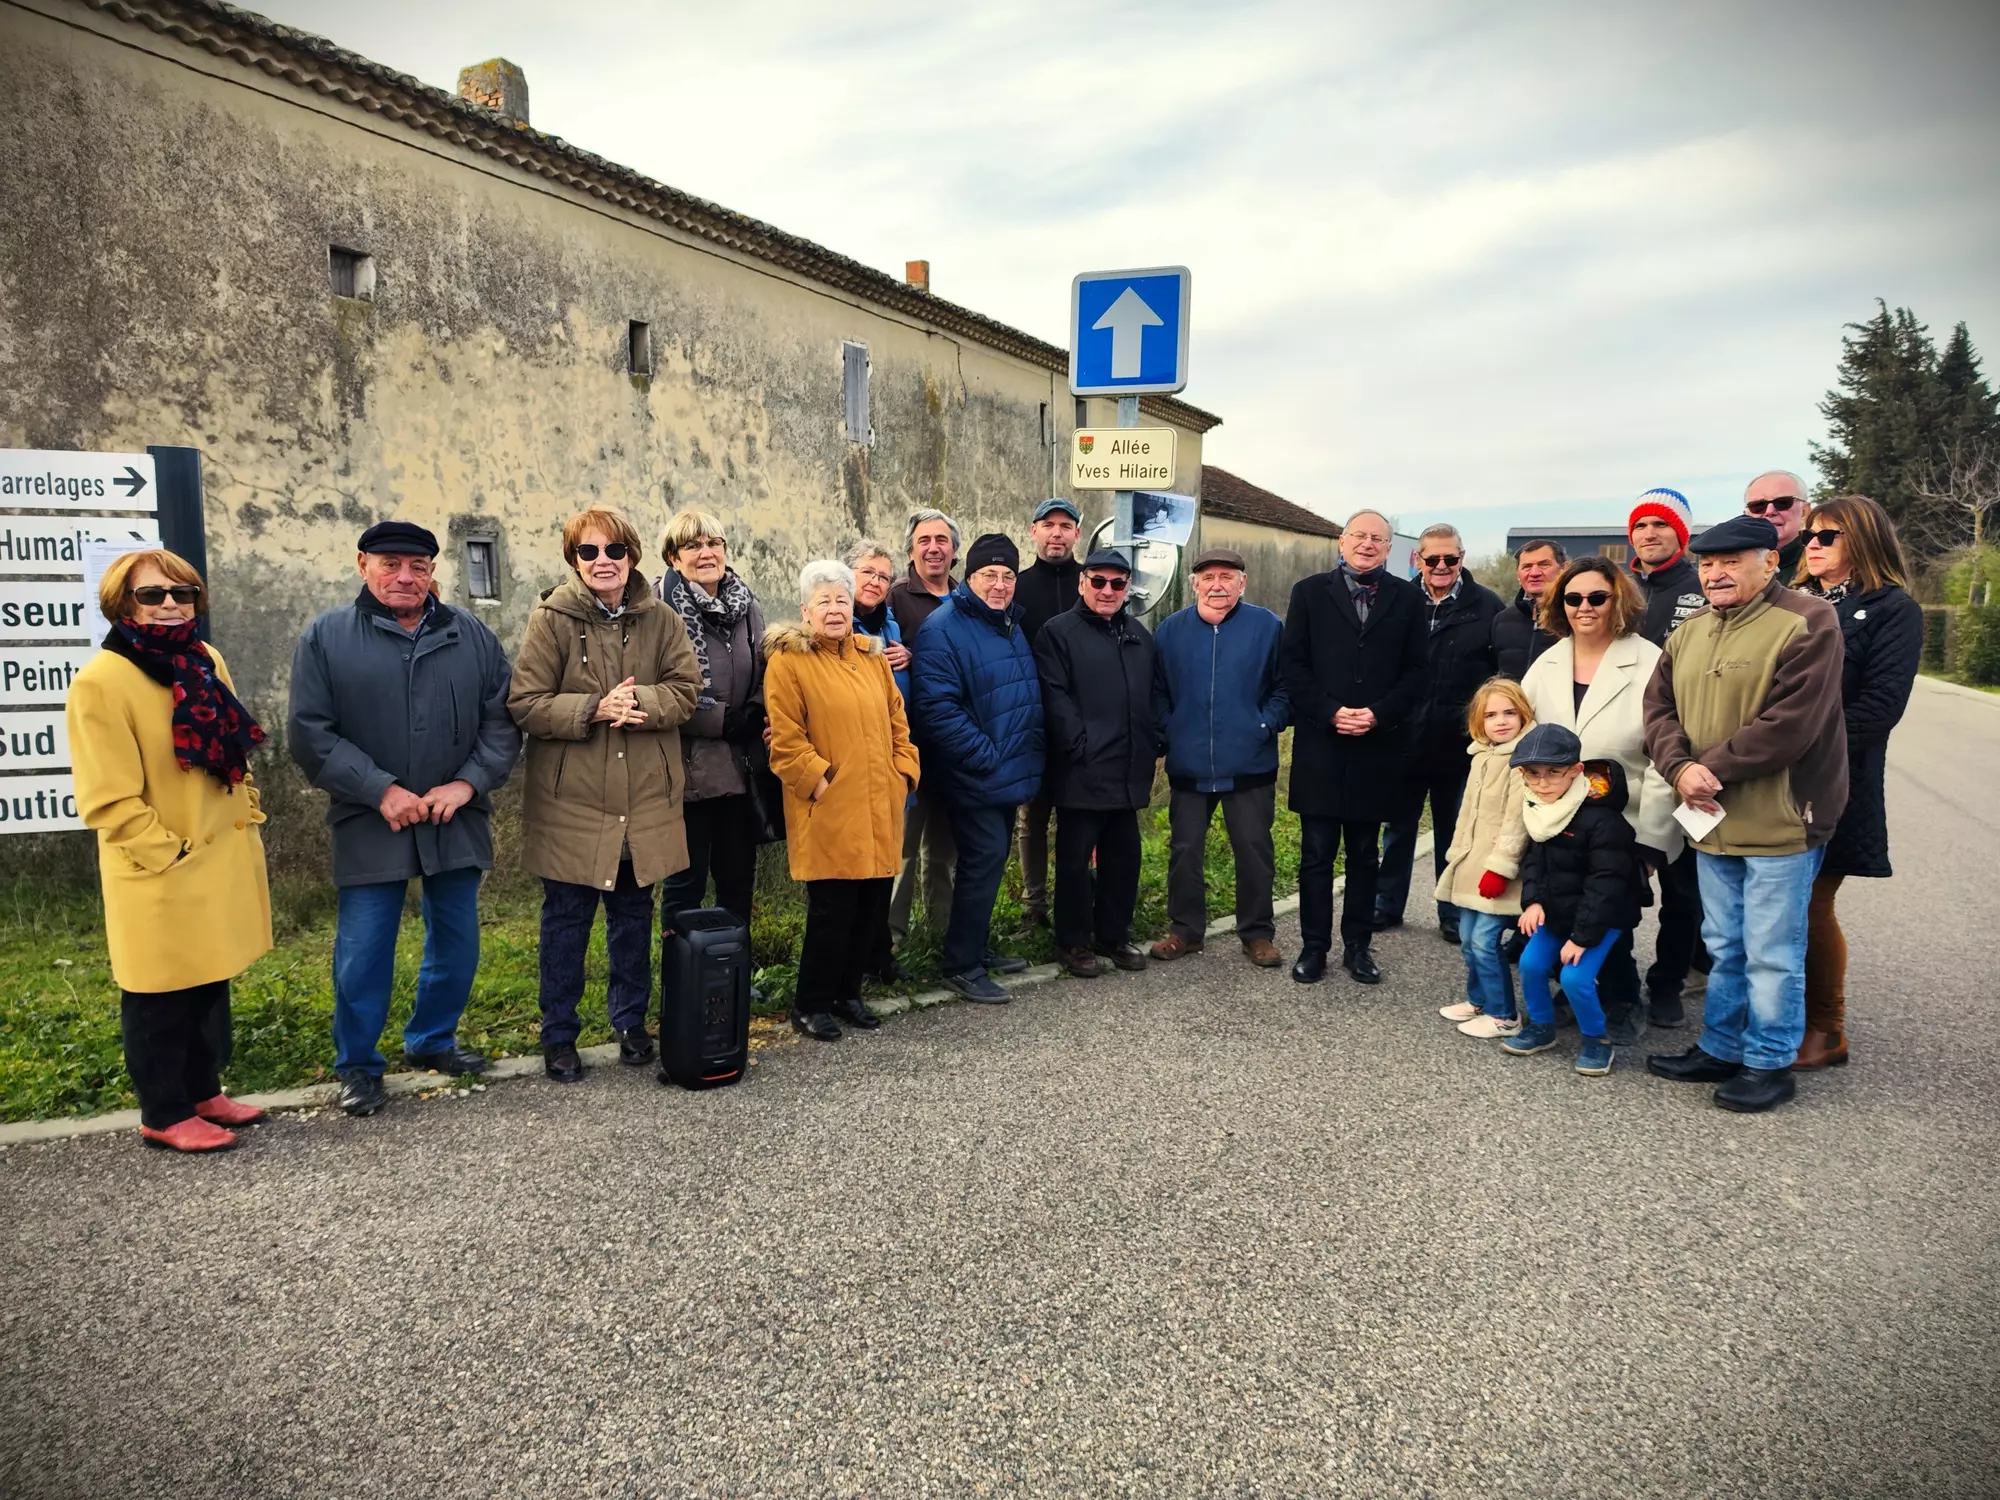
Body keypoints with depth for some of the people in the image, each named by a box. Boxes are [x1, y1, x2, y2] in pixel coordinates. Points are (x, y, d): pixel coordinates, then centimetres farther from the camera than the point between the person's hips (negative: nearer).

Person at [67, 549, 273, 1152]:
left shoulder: (208, 661, 6)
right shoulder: (100, 681, -15)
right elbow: (107, 799, -16)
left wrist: (248, 819, 10)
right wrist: (168, 855, -15)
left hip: (224, 858, 7)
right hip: (160, 874, -7)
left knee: (211, 983, 18)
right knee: (161, 996, 6)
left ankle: (203, 1090, 33)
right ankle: (164, 1115, 20)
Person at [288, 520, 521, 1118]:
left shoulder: (471, 635, 5)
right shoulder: (326, 637, -1)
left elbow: (502, 720, 4)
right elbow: (311, 734, -6)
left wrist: (466, 783, -10)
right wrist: (381, 790, -15)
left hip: (457, 821, 3)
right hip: (369, 825, -3)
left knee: (457, 942, 13)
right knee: (363, 951, 3)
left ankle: (432, 1040, 34)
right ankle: (357, 1066, 22)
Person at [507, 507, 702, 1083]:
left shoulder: (660, 619, 3)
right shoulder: (551, 619, -5)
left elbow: (685, 690, -1)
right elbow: (525, 704, -9)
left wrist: (640, 702, -19)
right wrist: (594, 709, -20)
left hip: (644, 799, 3)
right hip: (570, 801, -3)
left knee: (634, 916, 15)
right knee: (566, 919, 8)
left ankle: (631, 1023, 32)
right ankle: (558, 1036, 23)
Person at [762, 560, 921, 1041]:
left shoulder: (873, 656, 15)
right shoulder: (788, 660, -5)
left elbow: (897, 721, 18)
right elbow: (785, 740, -10)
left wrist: (904, 772, 8)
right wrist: (821, 781, -14)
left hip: (879, 810, 6)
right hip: (828, 812, -6)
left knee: (873, 907, 11)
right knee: (832, 910, -3)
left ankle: (847, 992, 29)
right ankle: (809, 1006, 15)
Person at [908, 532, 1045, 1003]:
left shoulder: (1012, 624, 12)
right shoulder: (943, 629, -15)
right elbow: (937, 708, -23)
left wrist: (1029, 754, 13)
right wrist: (987, 758, -22)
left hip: (1010, 774, 8)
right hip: (974, 778, -8)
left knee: (991, 860, 16)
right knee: (984, 859, -9)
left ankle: (978, 947, 30)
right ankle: (962, 964, 3)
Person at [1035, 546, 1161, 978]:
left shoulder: (1139, 635, 16)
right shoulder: (1059, 633, -4)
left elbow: (1153, 695, 19)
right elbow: (1055, 699, -13)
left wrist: (1152, 746, 9)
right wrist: (1081, 747, -18)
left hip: (1129, 772, 6)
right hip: (1081, 772, -6)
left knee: (1124, 855, 13)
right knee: (1076, 857, 2)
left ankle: (1114, 934, 27)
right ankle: (1073, 941, 15)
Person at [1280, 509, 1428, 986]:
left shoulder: (1407, 598, 7)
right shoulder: (1310, 592, 4)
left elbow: (1416, 671, 2)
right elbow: (1293, 664, -1)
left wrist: (1378, 714, -11)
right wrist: (1330, 712, -12)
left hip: (1377, 746, 1)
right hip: (1320, 745, -1)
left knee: (1364, 854, 10)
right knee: (1316, 853, 4)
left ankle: (1358, 946, 20)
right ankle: (1314, 946, 13)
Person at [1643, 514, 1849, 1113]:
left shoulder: (1807, 624, -12)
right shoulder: (1689, 633, 11)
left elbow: (1791, 725, -20)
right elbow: (1658, 709, 8)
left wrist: (1709, 766, -15)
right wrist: (1680, 767, -11)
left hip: (1781, 823, -7)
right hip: (1713, 819, 7)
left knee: (1772, 953, 2)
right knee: (1724, 947, 18)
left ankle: (1770, 1063, 17)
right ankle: (1720, 1049, 30)